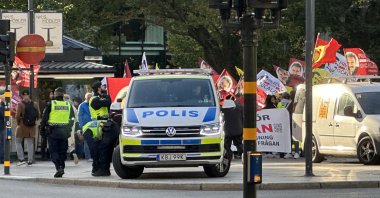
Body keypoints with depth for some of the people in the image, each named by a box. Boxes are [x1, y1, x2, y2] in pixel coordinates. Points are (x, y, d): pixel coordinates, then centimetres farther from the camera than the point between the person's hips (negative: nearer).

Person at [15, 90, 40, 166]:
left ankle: (21, 159, 2)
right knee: (30, 143, 9)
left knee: (18, 142, 12)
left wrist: (18, 123, 4)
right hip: (32, 127, 3)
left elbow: (17, 116, -14)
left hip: (22, 126, -3)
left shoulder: (20, 104, -12)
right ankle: (30, 161, 8)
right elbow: (38, 115, 3)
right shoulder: (34, 104, 0)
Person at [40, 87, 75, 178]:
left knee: (53, 151, -1)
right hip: (64, 132, 3)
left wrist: (42, 128, 5)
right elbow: (72, 119, 12)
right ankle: (61, 167, 12)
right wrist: (69, 129, 20)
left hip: (53, 131, -3)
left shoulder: (50, 104, -5)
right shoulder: (68, 105, 7)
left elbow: (44, 118, -4)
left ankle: (59, 167, -17)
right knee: (62, 151, 12)